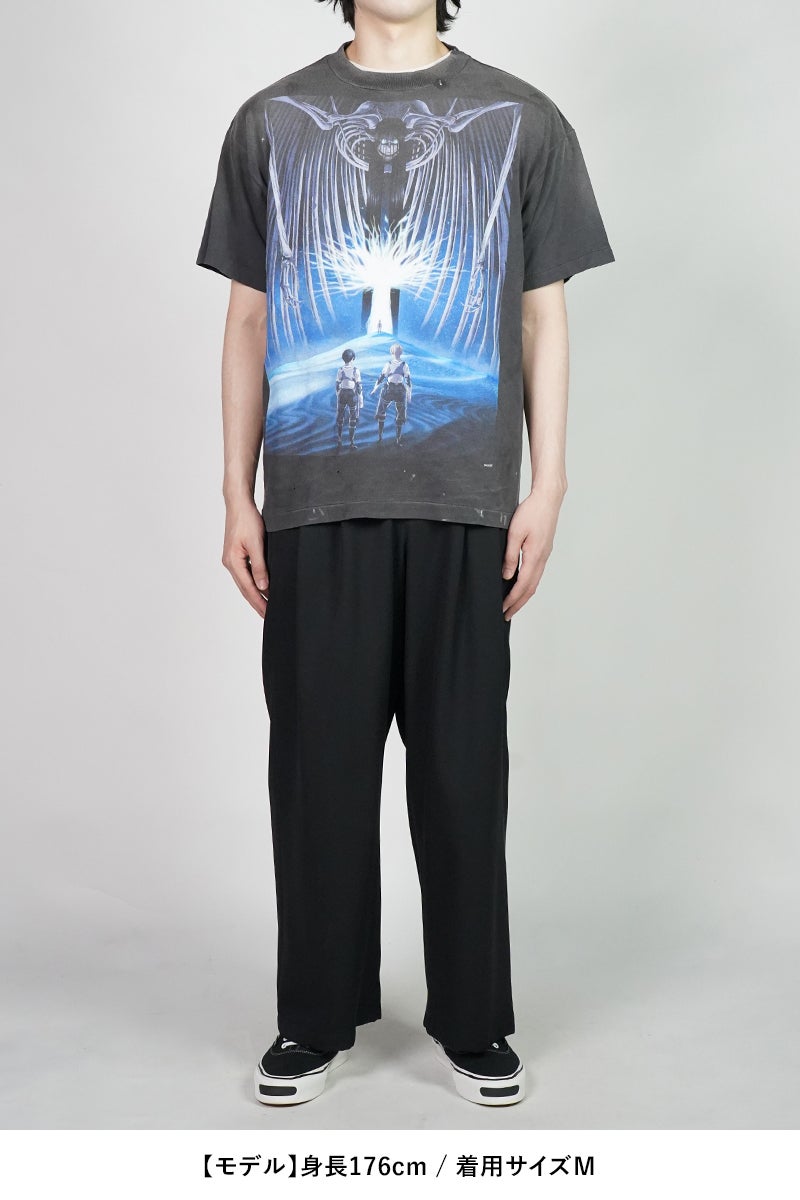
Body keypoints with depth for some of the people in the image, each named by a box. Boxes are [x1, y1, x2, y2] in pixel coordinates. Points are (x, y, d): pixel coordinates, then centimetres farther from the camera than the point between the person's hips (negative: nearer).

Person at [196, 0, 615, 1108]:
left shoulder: (521, 121, 10)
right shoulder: (272, 122, 12)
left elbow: (545, 319, 7)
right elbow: (248, 322, 11)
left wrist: (547, 491, -1)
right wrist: (238, 497, 6)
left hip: (464, 505, -1)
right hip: (316, 505, 1)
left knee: (463, 768, 5)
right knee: (318, 764, 6)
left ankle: (473, 1023, 21)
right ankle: (317, 1020, 23)